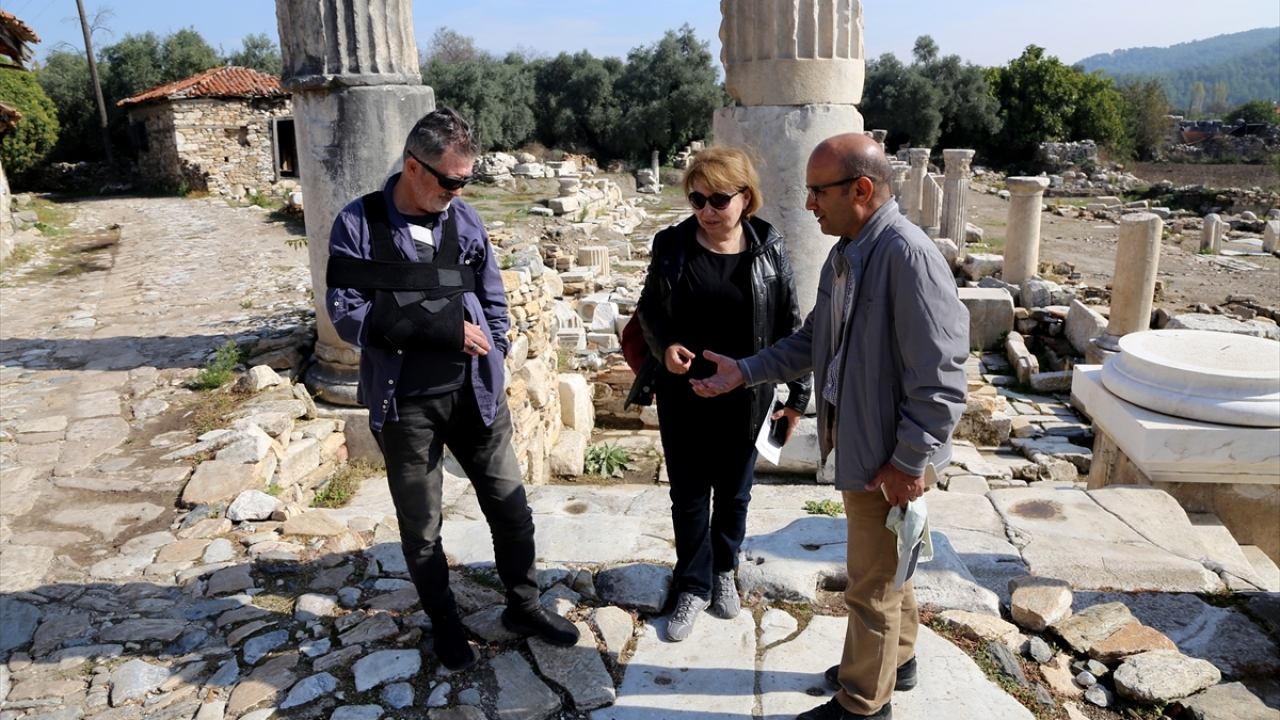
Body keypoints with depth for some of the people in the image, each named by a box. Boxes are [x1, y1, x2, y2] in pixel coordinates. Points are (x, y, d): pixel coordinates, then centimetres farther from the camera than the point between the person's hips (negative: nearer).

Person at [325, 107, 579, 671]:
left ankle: (523, 606, 34)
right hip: (405, 406, -2)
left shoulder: (464, 219, 1)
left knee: (511, 508, 11)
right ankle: (443, 622, 37)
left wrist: (490, 363, 0)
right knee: (420, 528, 13)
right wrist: (440, 330, -20)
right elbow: (347, 314, -13)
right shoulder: (359, 225, -8)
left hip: (474, 395, 3)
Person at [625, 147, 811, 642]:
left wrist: (798, 393, -1)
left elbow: (789, 325, -1)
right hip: (683, 397, 0)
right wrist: (663, 346, -15)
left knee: (734, 493, 17)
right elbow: (648, 307, 5)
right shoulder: (672, 244, -6)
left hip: (744, 399, 0)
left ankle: (723, 571, 41)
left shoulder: (769, 249, -7)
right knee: (688, 495, 11)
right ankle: (693, 587, 30)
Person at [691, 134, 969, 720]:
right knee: (882, 565, 26)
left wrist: (908, 462, -20)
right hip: (857, 440, 9)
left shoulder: (907, 255, -25)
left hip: (889, 454, -9)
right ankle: (896, 659, 49)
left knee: (872, 583, 9)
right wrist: (745, 372, 7)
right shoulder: (847, 251, 5)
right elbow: (813, 340, 14)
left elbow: (940, 378, -25)